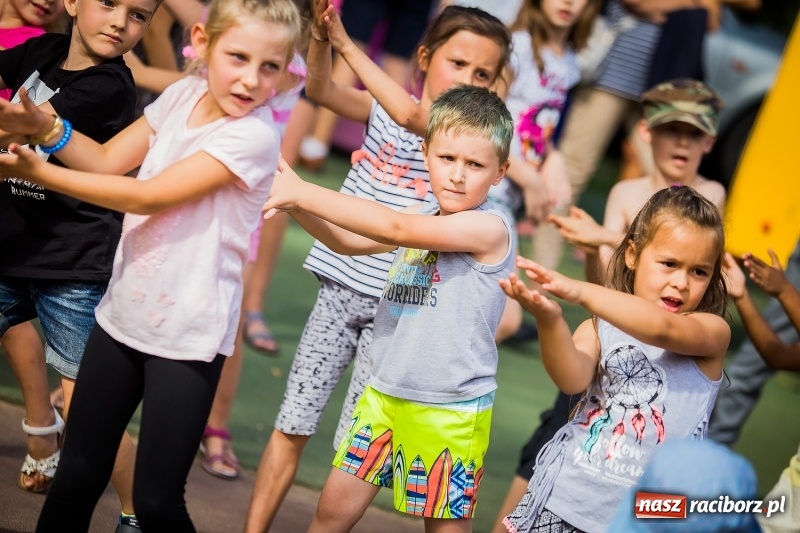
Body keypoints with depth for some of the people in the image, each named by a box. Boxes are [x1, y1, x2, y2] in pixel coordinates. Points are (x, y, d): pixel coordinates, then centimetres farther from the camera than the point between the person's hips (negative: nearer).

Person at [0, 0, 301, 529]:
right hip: (125, 313, 6)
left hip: (188, 336, -6)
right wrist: (48, 128, -9)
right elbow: (108, 160, 9)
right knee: (75, 479, 12)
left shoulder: (253, 134, -20)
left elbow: (148, 197, -21)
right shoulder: (185, 94, 1)